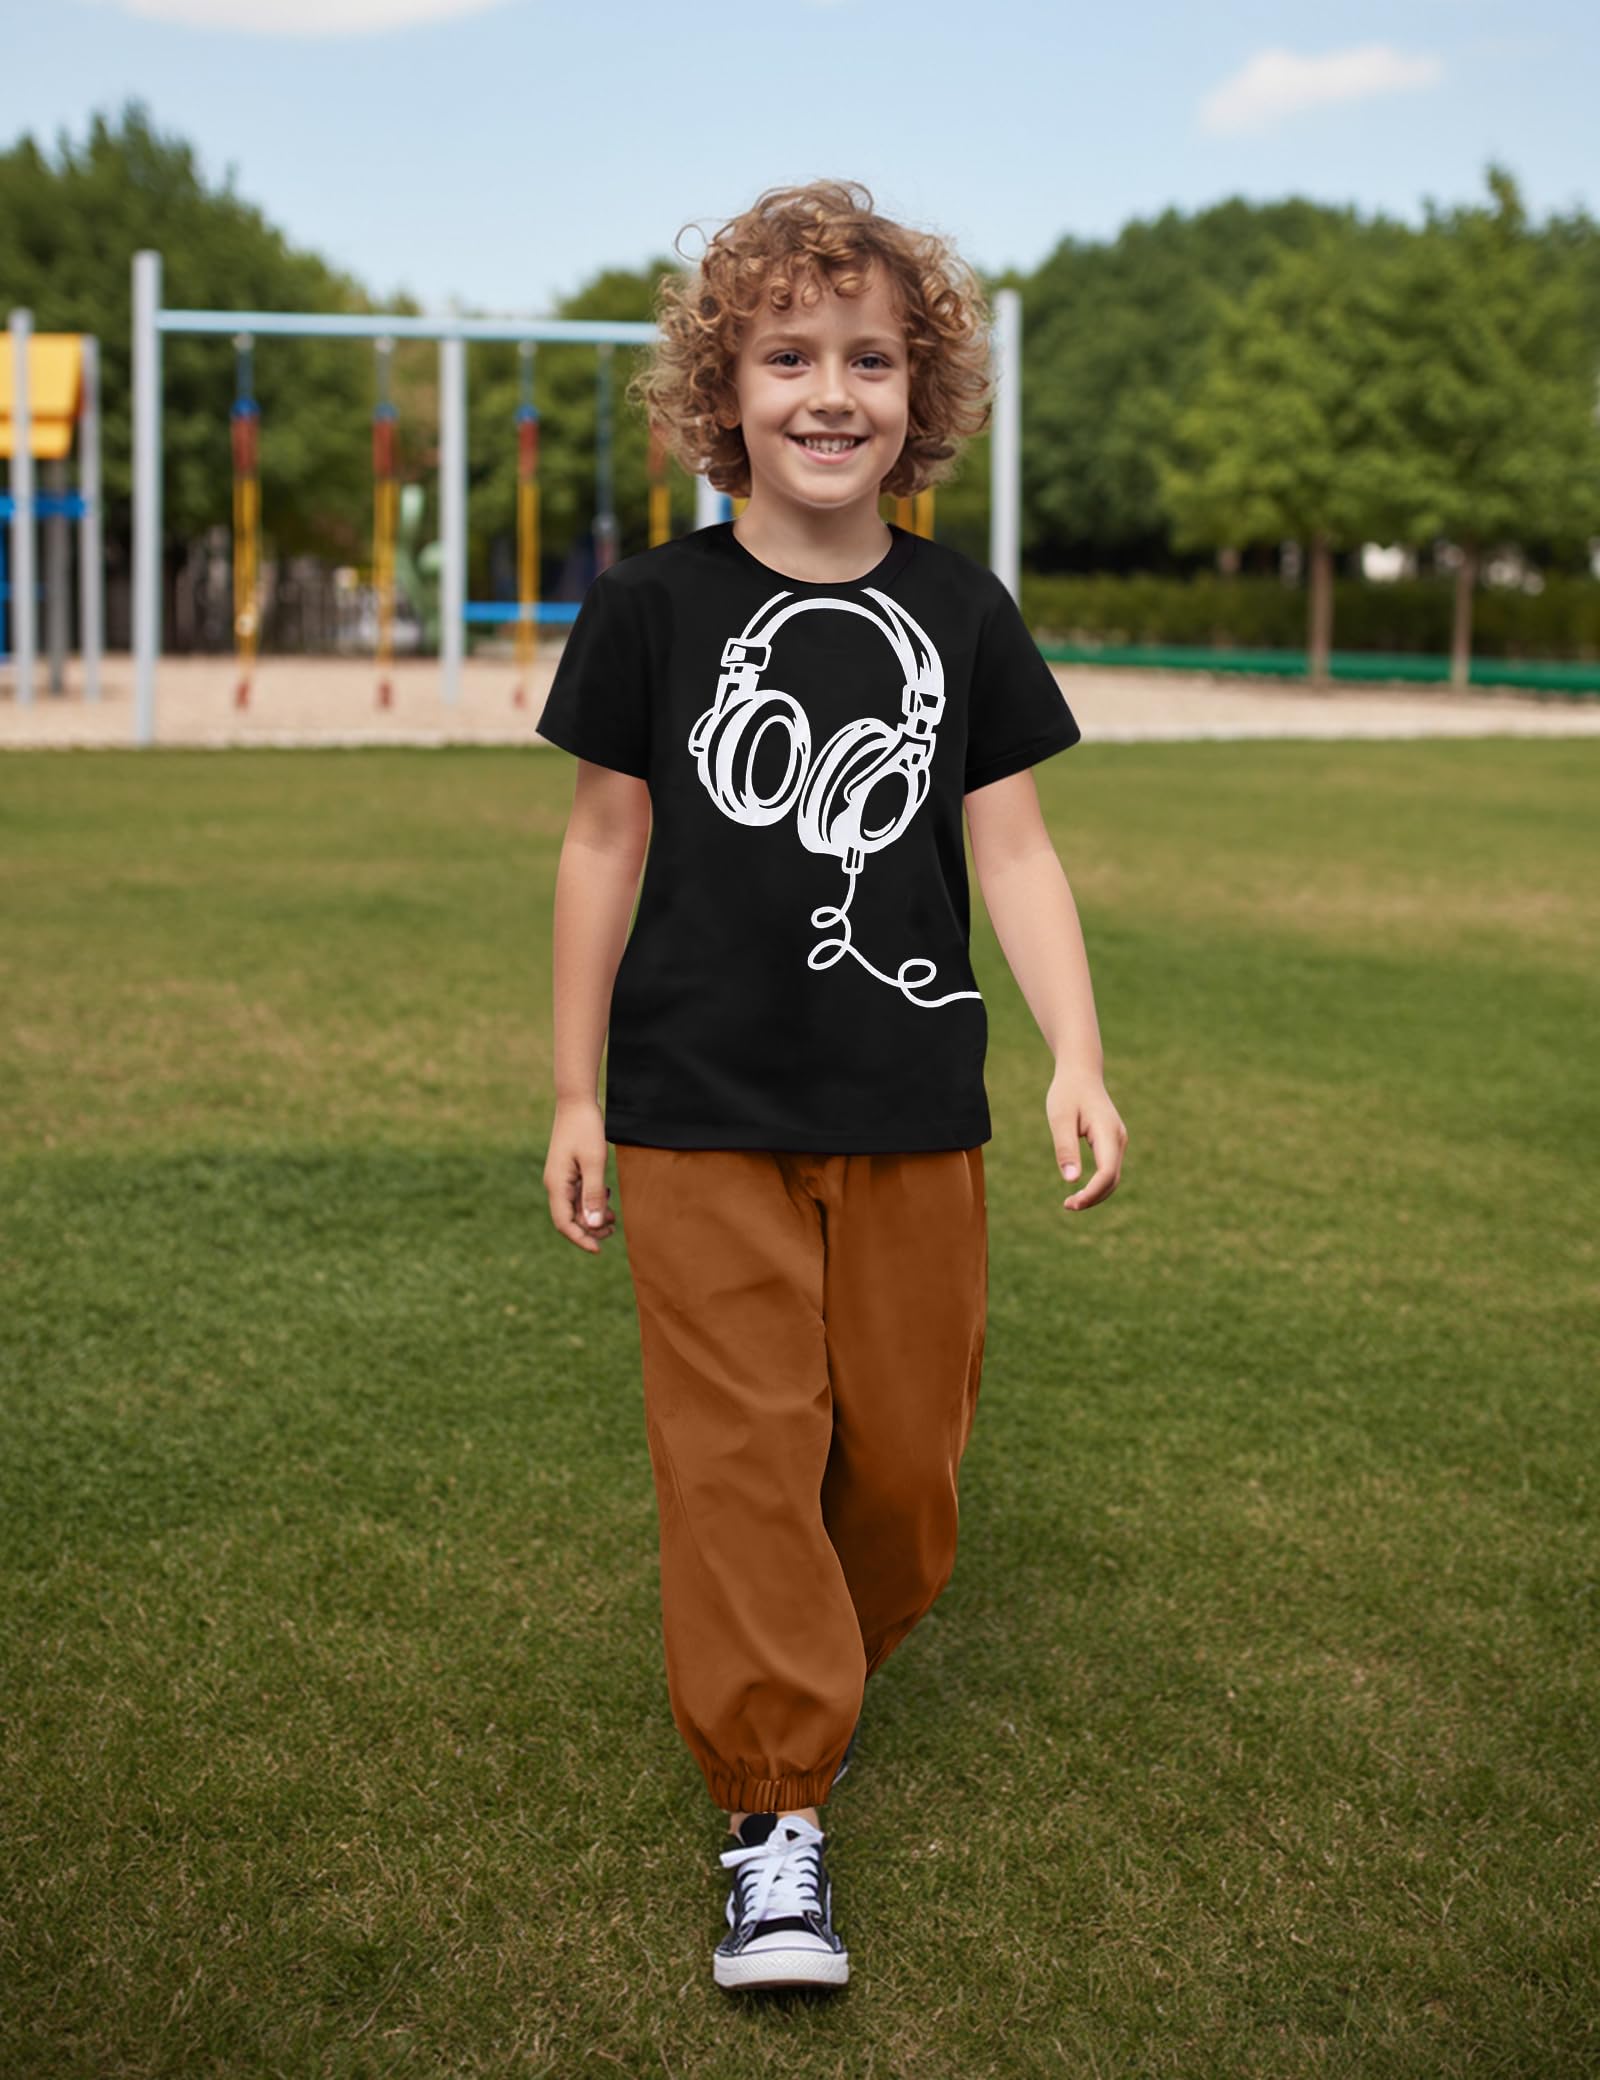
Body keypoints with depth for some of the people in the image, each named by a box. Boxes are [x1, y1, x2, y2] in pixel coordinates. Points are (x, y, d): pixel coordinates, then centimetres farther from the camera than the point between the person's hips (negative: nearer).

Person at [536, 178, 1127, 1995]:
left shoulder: (960, 614, 4)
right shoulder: (652, 609, -2)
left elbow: (1012, 845, 4)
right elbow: (605, 846, 3)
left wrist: (1077, 1060, -7)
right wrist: (575, 1097, 4)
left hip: (912, 1114, 2)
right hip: (701, 1114, -2)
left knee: (904, 1452, 9)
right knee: (739, 1452, -4)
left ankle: (817, 1675, 36)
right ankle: (775, 1810, 5)